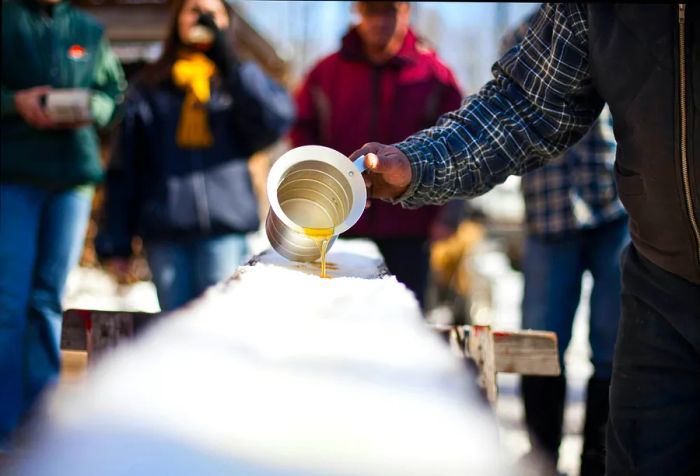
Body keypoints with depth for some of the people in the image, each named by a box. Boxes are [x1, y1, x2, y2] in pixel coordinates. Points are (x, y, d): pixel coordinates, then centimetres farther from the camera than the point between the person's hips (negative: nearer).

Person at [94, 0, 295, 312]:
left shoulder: (237, 83, 12)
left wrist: (232, 64, -8)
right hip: (164, 230, 1)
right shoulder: (149, 90, 12)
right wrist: (115, 241, 3)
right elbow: (123, 168, 10)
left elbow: (277, 121, -9)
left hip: (225, 230, -1)